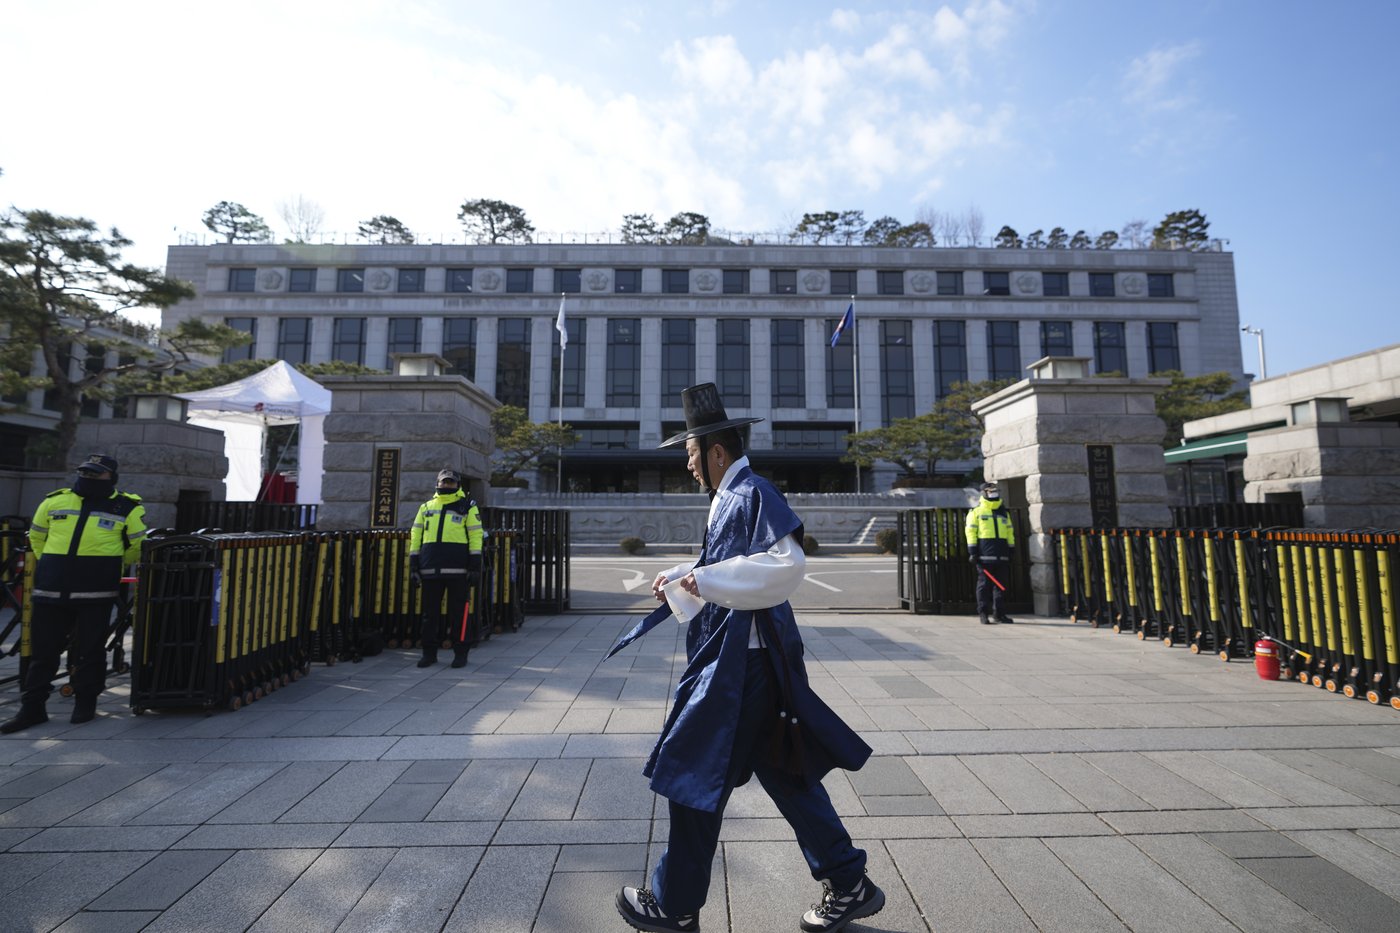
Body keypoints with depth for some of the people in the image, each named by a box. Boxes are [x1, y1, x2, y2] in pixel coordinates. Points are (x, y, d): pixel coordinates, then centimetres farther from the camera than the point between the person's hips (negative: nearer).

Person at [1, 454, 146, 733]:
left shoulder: (127, 508, -1)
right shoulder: (54, 501, 9)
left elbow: (138, 546, 9)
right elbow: (36, 537, 23)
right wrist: (54, 564, 19)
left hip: (96, 593, -3)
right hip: (50, 591, 3)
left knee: (90, 651, 4)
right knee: (42, 650, 9)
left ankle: (85, 703, 17)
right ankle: (32, 708, 20)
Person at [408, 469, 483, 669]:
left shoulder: (467, 506, 6)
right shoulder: (426, 507, 17)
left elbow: (475, 535, 1)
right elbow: (416, 536, 16)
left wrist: (475, 565, -7)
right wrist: (413, 563, 8)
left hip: (457, 568, -3)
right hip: (430, 567, 3)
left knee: (458, 612, 0)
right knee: (430, 611, 8)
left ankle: (461, 653, 10)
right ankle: (429, 653, 19)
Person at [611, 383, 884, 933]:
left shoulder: (751, 494, -16)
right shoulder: (730, 499, 13)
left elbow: (787, 564, -29)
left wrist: (707, 578, -26)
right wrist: (678, 582, 21)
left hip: (740, 665, -10)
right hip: (732, 659, 10)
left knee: (693, 777, 5)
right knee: (782, 772, 17)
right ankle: (849, 886, 30)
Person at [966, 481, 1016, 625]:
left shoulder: (1004, 513, 19)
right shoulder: (976, 512, 3)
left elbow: (1010, 533, 22)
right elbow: (971, 532, -2)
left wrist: (1011, 550, 15)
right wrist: (972, 552, -9)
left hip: (1002, 555, 5)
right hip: (984, 554, -5)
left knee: (1001, 584, 6)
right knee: (984, 584, -3)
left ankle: (998, 612, 15)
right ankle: (983, 613, 2)